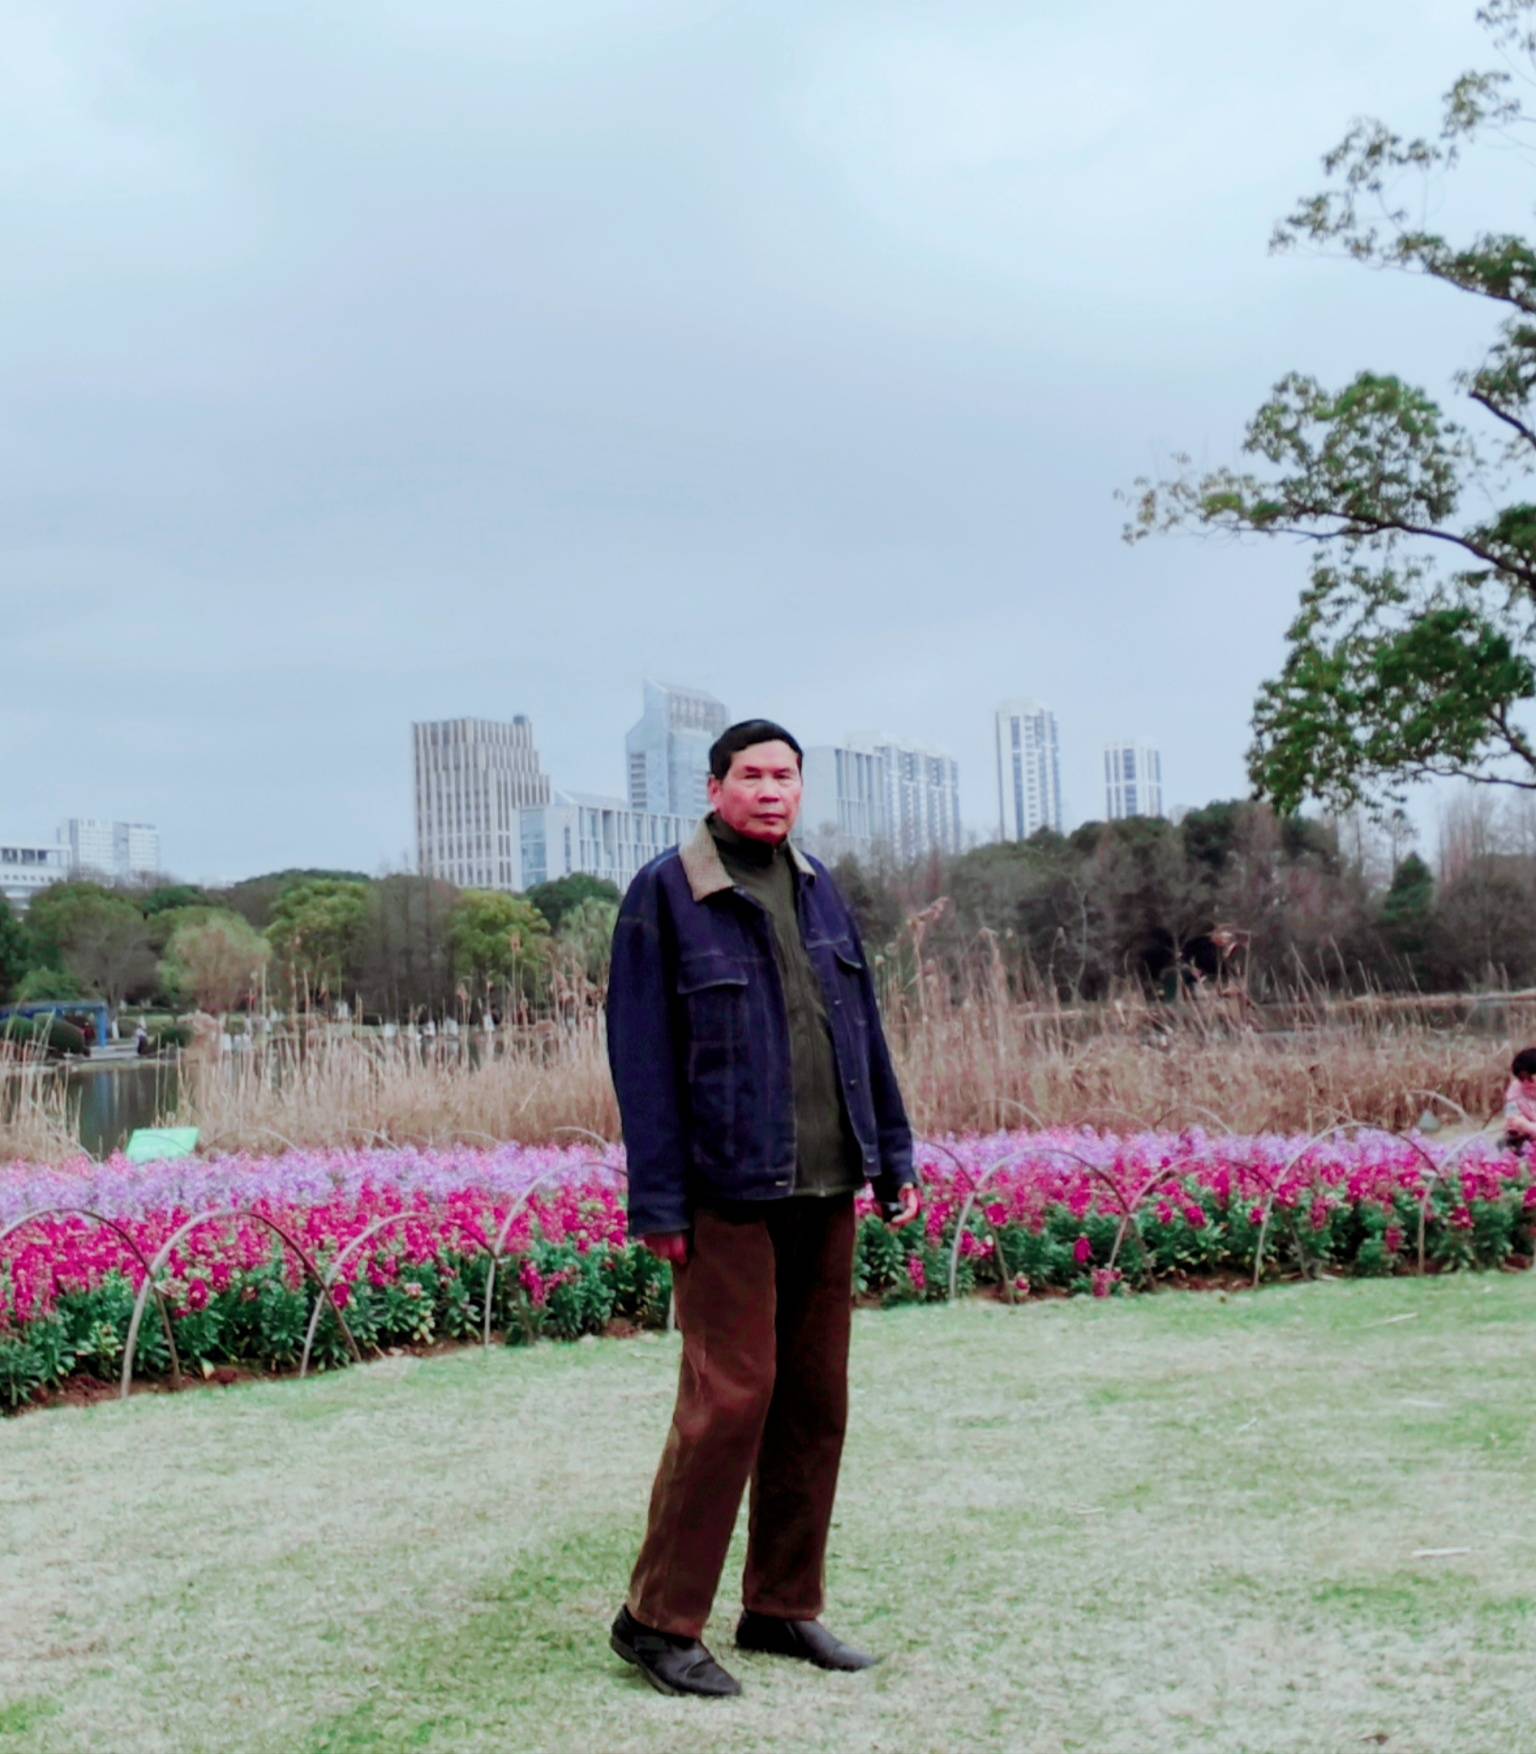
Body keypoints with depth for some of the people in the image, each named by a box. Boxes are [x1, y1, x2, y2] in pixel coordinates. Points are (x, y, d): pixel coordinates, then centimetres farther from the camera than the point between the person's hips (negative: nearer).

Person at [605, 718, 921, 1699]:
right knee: (730, 1398, -8)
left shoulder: (819, 890, 13)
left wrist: (894, 1155, 12)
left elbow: (864, 1029, 17)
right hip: (731, 1196, -6)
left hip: (827, 1189, 7)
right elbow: (642, 1056, -8)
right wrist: (659, 1202, -13)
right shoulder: (668, 894, -5)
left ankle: (783, 1608, 23)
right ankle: (658, 1620, 5)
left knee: (816, 1401, 10)